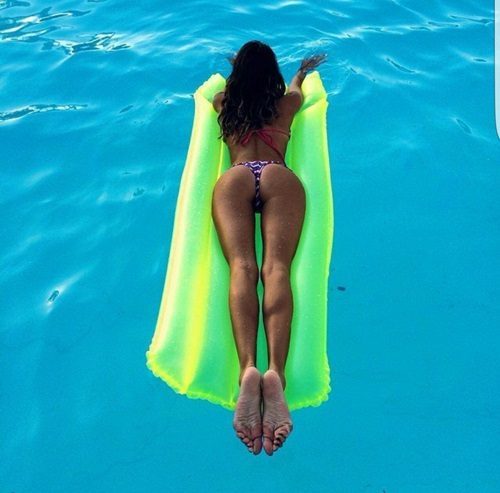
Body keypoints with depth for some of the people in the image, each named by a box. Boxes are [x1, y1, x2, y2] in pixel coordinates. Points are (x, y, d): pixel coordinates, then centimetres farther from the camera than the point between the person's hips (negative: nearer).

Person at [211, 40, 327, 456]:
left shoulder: (223, 102, 35)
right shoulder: (287, 102, 33)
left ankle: (248, 368, -48)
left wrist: (237, 64, 83)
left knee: (242, 267, -22)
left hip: (234, 178, 1)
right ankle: (276, 371, -48)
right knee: (276, 267, -23)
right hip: (280, 177, 0)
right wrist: (304, 68, 81)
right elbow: (297, 86, 59)